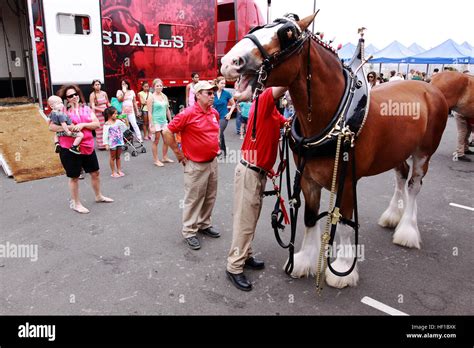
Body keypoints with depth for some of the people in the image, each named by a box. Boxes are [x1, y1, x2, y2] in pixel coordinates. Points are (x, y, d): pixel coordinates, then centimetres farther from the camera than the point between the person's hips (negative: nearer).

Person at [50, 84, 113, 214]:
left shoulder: (86, 109, 7)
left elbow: (97, 124, 0)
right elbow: (51, 127, -9)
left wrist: (83, 124, -15)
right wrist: (67, 128, -22)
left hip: (88, 147, 5)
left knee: (95, 172, 16)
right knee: (74, 177, 7)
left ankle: (99, 196, 37)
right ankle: (75, 203, 22)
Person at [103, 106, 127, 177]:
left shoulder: (118, 121, 2)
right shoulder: (107, 125, -12)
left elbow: (125, 128, 11)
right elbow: (105, 135, -14)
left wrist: (125, 122, -2)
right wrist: (106, 144, -16)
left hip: (119, 142, 5)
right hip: (112, 143, -5)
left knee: (118, 157, 16)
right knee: (113, 157, 9)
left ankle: (119, 170, 26)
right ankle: (113, 172, 18)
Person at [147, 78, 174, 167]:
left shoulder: (164, 96, 8)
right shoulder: (152, 97, -8)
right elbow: (150, 112, -11)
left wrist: (170, 121, 11)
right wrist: (151, 125, -15)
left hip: (164, 121, 6)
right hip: (156, 122, -6)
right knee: (156, 141, 2)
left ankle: (165, 157, 24)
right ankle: (156, 160, 11)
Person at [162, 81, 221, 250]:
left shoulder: (214, 113, 5)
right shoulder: (188, 114, -17)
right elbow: (167, 132, -15)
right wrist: (178, 153, -11)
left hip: (213, 162, 7)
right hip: (196, 165, -7)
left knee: (210, 197, 17)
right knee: (193, 199, 2)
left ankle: (204, 224, 34)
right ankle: (189, 232, 15)